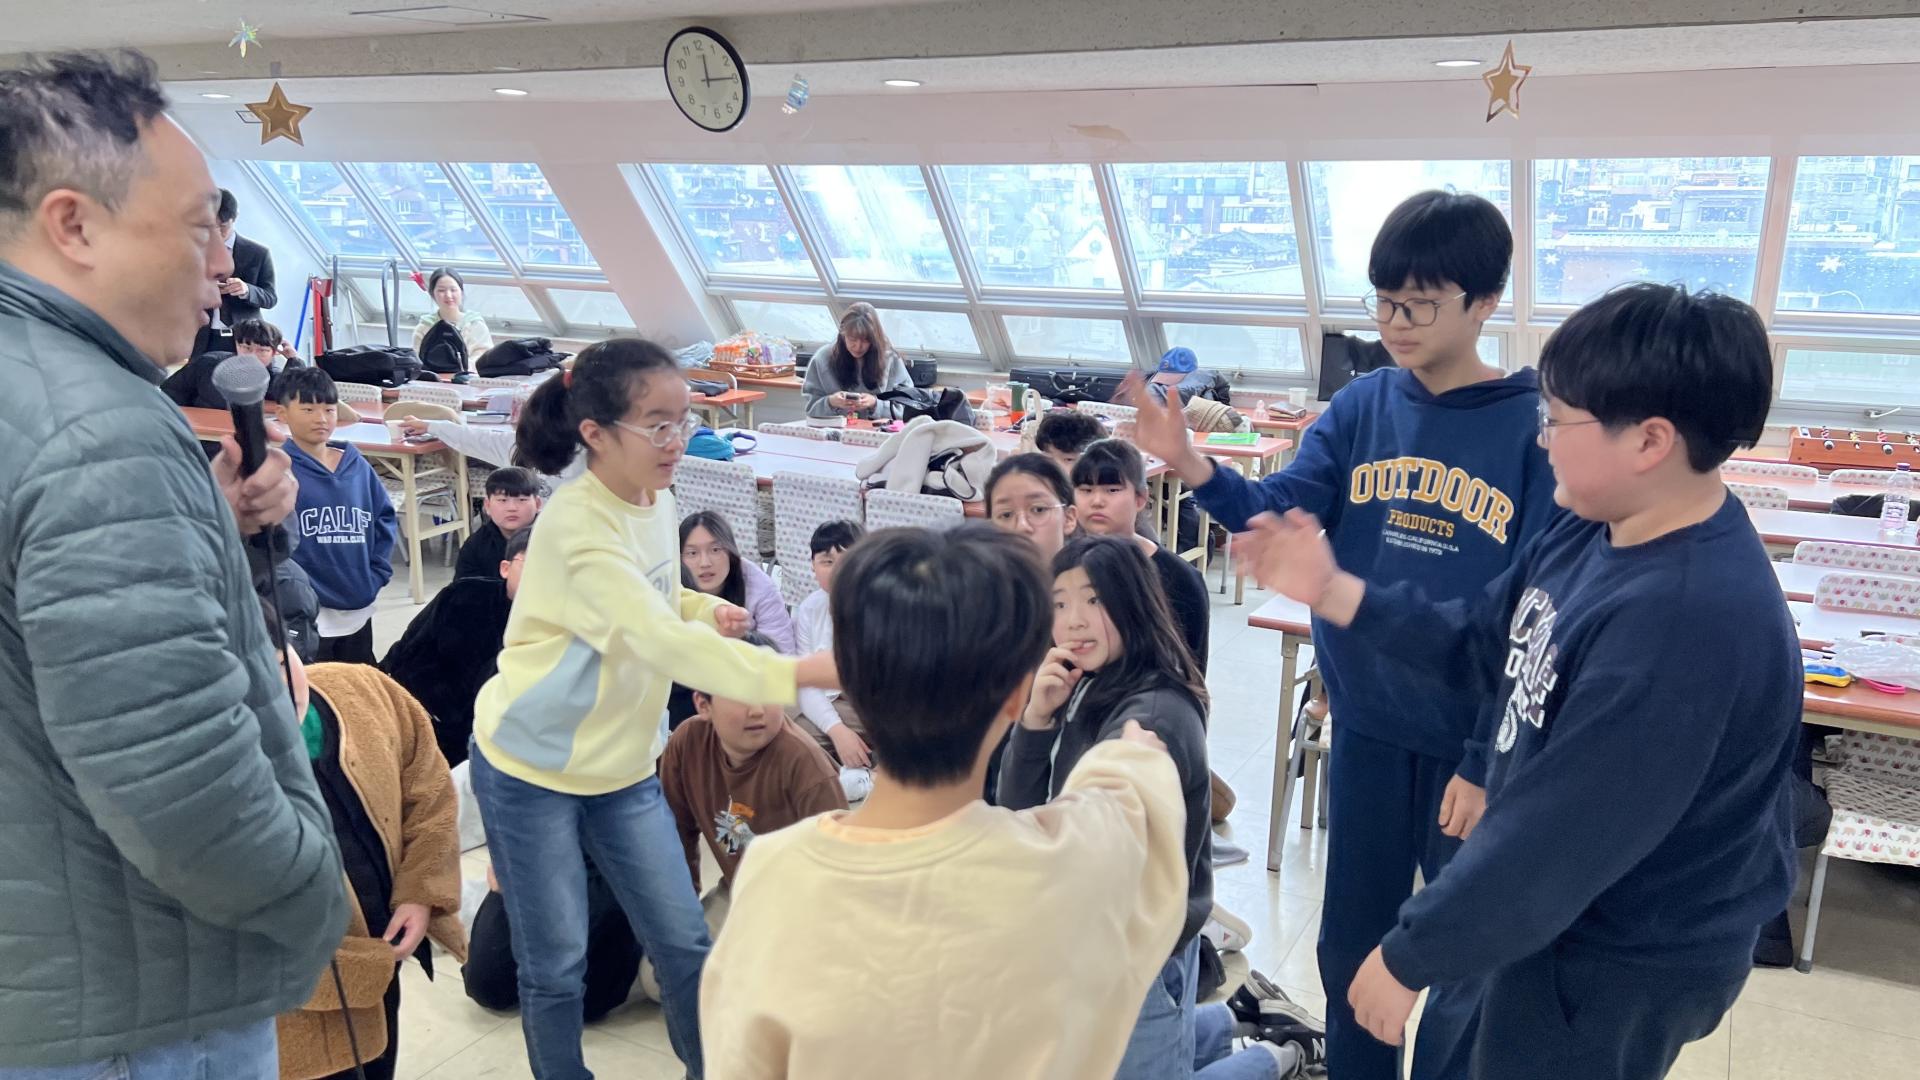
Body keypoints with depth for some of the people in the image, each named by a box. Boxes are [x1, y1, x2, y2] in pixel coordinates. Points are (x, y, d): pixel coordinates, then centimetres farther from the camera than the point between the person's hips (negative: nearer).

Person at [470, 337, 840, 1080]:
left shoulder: (658, 501, -1)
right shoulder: (576, 527, -27)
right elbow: (660, 640, -38)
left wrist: (705, 608, -8)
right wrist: (797, 672, -48)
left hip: (621, 765, 7)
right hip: (531, 770, -6)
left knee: (684, 943, 8)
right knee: (555, 965, 7)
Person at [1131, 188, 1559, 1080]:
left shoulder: (1536, 429, -13)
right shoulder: (1360, 408, -2)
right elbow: (1281, 514, -11)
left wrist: (1491, 762, -14)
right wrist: (1193, 468, -30)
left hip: (1474, 737, -3)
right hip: (1366, 722, 3)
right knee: (1352, 940, 19)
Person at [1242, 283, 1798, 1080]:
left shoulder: (1683, 626, -36)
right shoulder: (1600, 530, -5)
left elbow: (1557, 838, -31)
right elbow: (1480, 644, 6)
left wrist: (1409, 956, -20)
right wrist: (1333, 593, -4)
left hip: (1621, 961, -8)